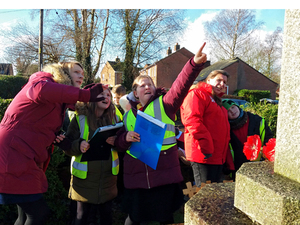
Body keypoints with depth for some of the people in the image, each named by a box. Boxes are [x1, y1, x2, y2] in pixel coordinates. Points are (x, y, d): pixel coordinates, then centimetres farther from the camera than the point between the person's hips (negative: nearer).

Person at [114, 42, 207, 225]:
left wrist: (195, 64, -33)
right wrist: (126, 138, -9)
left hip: (165, 174, -2)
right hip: (136, 176, 3)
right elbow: (119, 144, 14)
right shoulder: (128, 115, 11)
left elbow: (181, 86, -18)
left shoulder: (164, 104, 1)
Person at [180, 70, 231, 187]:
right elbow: (192, 120, -20)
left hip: (218, 156, 10)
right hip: (203, 155, -10)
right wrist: (206, 147, -24)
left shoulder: (216, 100, 26)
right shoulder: (196, 94, -6)